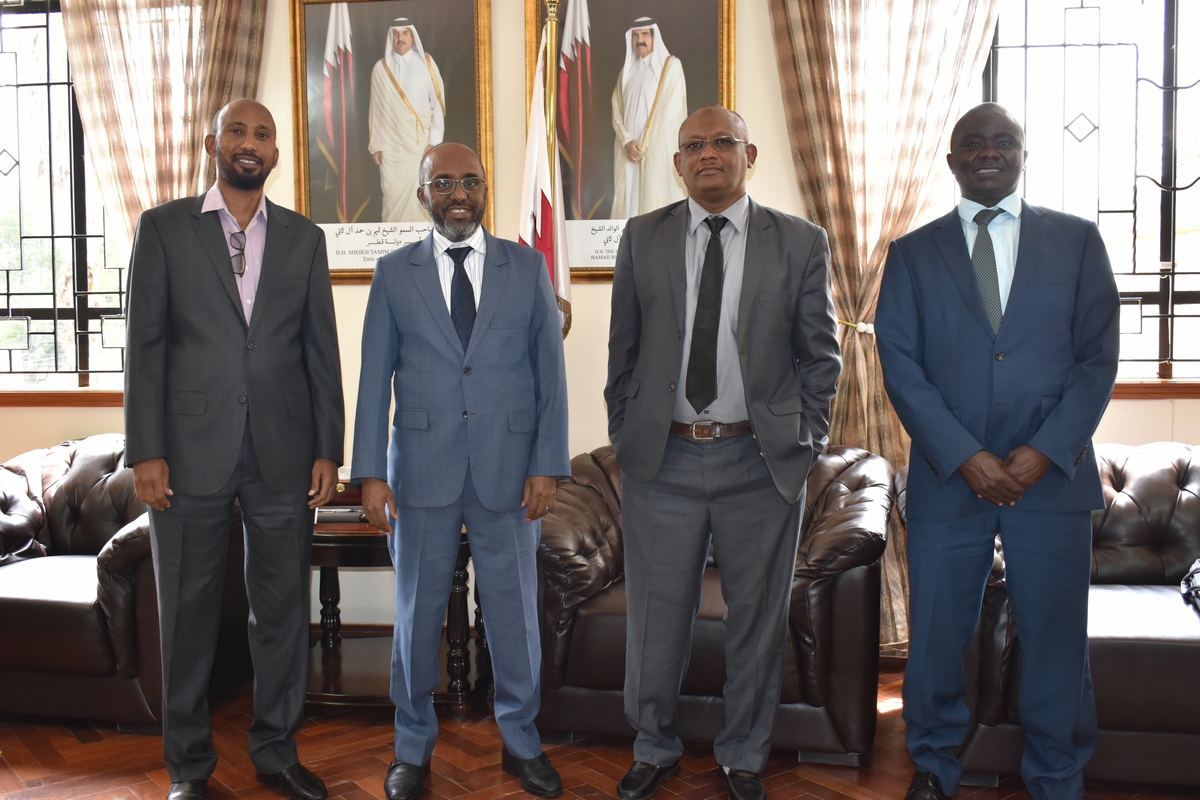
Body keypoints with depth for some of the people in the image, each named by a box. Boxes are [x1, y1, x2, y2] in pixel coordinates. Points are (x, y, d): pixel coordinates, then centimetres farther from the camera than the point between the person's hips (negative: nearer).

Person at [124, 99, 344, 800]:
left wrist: (328, 449, 1)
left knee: (284, 608, 8)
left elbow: (322, 350, 8)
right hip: (191, 449, -1)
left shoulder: (304, 238, 10)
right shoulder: (164, 227, 5)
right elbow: (145, 344, 0)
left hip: (284, 452, 2)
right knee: (189, 610, 7)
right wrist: (146, 451, -7)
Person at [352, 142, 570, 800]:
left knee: (515, 611, 10)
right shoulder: (393, 272, 4)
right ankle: (413, 746, 28)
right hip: (422, 471, 0)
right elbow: (375, 377, 2)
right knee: (416, 612, 11)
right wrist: (370, 472, -4)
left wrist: (548, 465, -5)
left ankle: (520, 741, 29)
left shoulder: (528, 267, 4)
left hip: (509, 471, 0)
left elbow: (550, 370, 2)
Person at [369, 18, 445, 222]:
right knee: (393, 195, 0)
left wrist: (434, 141, -9)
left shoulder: (426, 63, 2)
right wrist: (375, 145, 3)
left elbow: (438, 102, -1)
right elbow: (376, 109, 8)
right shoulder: (381, 68, 6)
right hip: (391, 144, 1)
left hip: (421, 142, -1)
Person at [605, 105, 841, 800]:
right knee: (657, 618, 10)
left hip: (763, 462, 0)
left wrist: (804, 439, 0)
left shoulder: (802, 243, 1)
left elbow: (821, 353, 5)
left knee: (758, 620, 11)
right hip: (662, 458, 1)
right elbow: (623, 348, 9)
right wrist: (625, 431, 6)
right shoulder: (643, 239, 5)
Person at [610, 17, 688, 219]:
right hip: (629, 149, 5)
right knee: (628, 200, 0)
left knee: (656, 200, -10)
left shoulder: (671, 65, 2)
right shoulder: (627, 70, 17)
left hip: (658, 148, -5)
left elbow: (672, 108, -6)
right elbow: (617, 110, 10)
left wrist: (647, 144, -9)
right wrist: (627, 141, -8)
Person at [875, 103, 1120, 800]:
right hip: (947, 476, 0)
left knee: (1058, 639, 7)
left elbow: (1099, 357, 1)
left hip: (1054, 475, 0)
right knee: (936, 635, 8)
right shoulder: (913, 254, 7)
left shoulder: (1078, 240, 7)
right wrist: (966, 456, -12)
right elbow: (901, 367, -1)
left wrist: (1044, 452, -11)